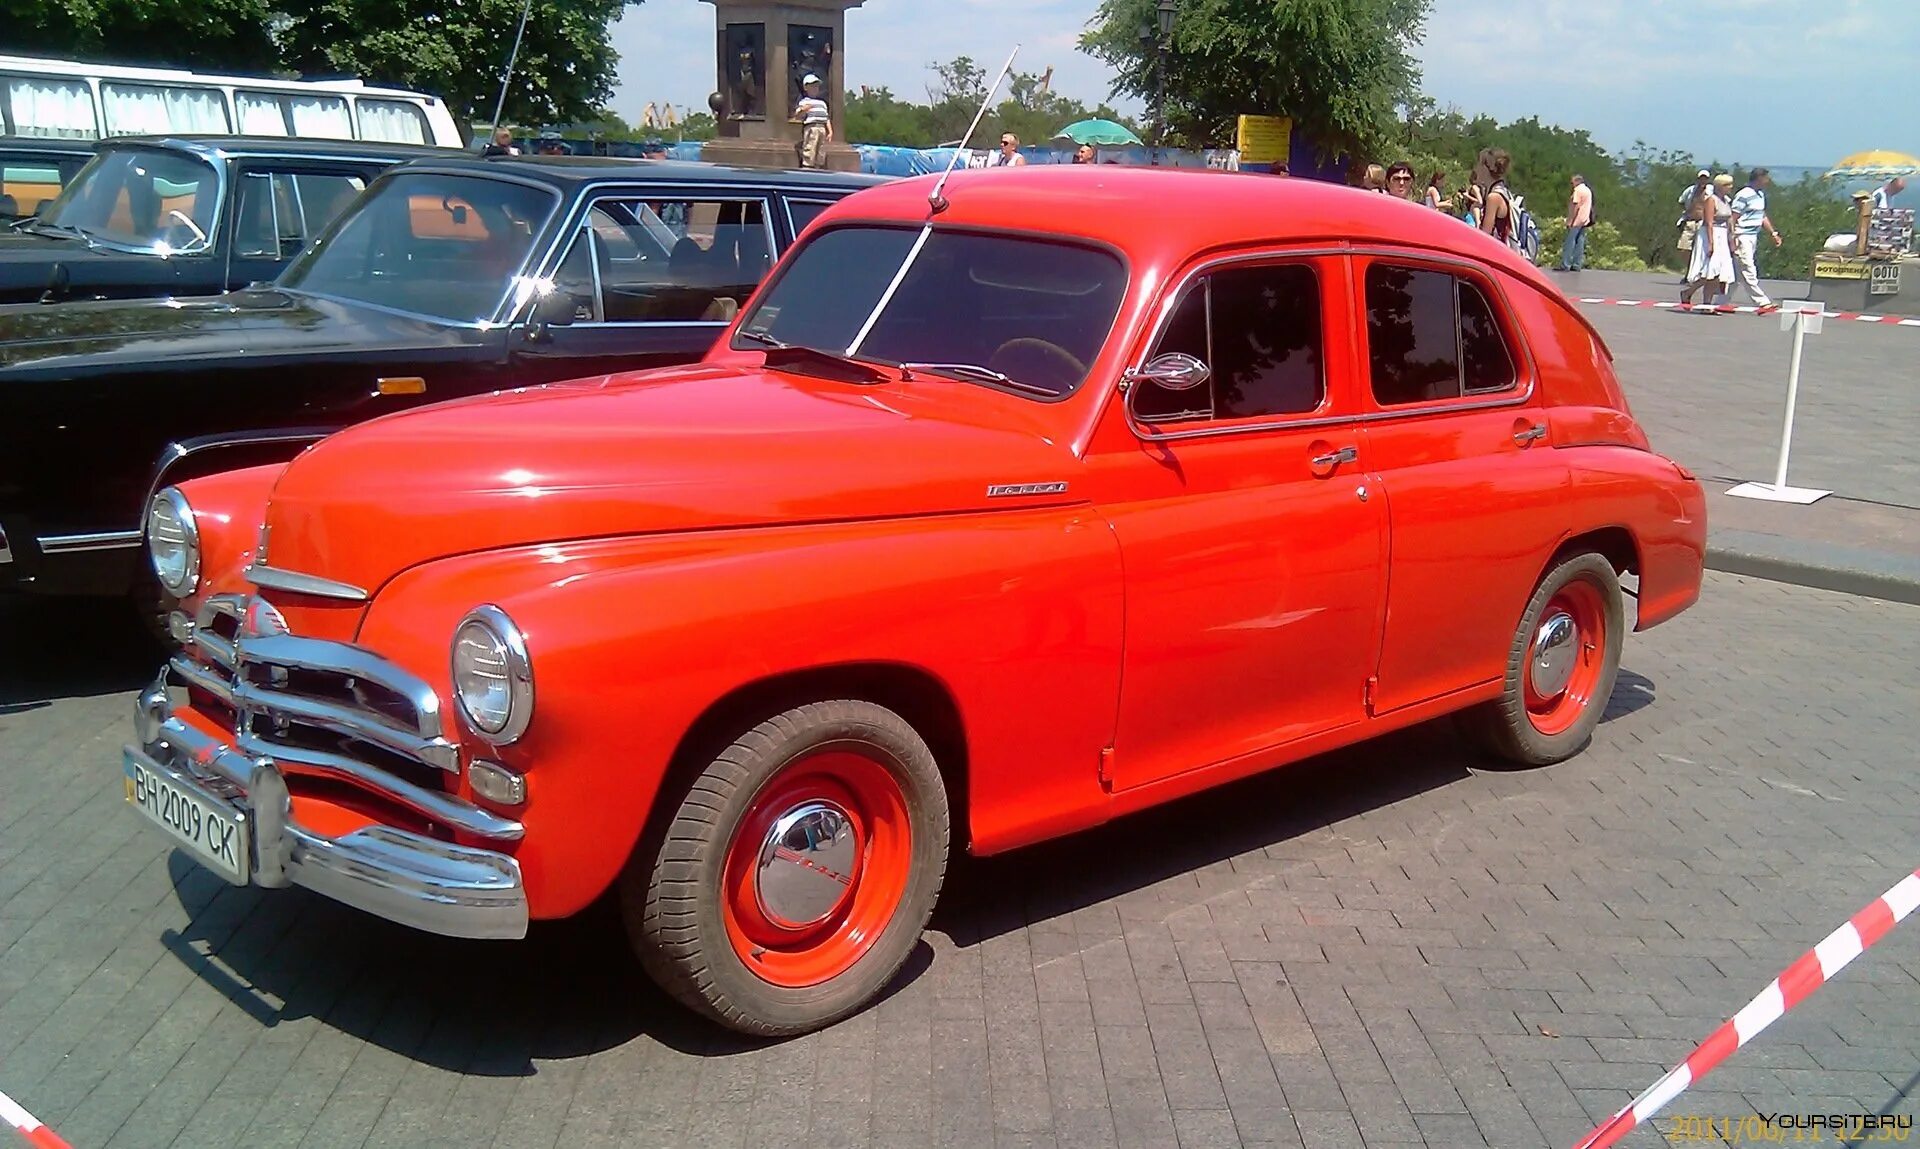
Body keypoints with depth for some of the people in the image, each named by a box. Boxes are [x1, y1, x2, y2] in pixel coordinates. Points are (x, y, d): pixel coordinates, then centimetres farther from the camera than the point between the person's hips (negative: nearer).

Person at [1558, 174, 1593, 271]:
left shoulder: (1578, 190, -10)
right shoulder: (1588, 190, 18)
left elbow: (1575, 206, -17)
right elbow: (1589, 206, 20)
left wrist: (1570, 221, -18)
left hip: (1577, 220, -9)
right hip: (1585, 220, 9)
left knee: (1570, 243, -9)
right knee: (1580, 242, 7)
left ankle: (1565, 265, -13)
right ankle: (1577, 265, 5)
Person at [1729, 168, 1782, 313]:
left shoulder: (1761, 195, 16)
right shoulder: (1744, 195, -12)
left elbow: (1763, 216, 25)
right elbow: (1733, 218, -14)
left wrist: (1773, 233, 19)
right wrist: (1733, 240, -17)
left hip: (1753, 238, 9)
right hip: (1742, 238, -9)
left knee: (1738, 273, 10)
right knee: (1749, 273, -8)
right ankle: (1763, 303, -10)